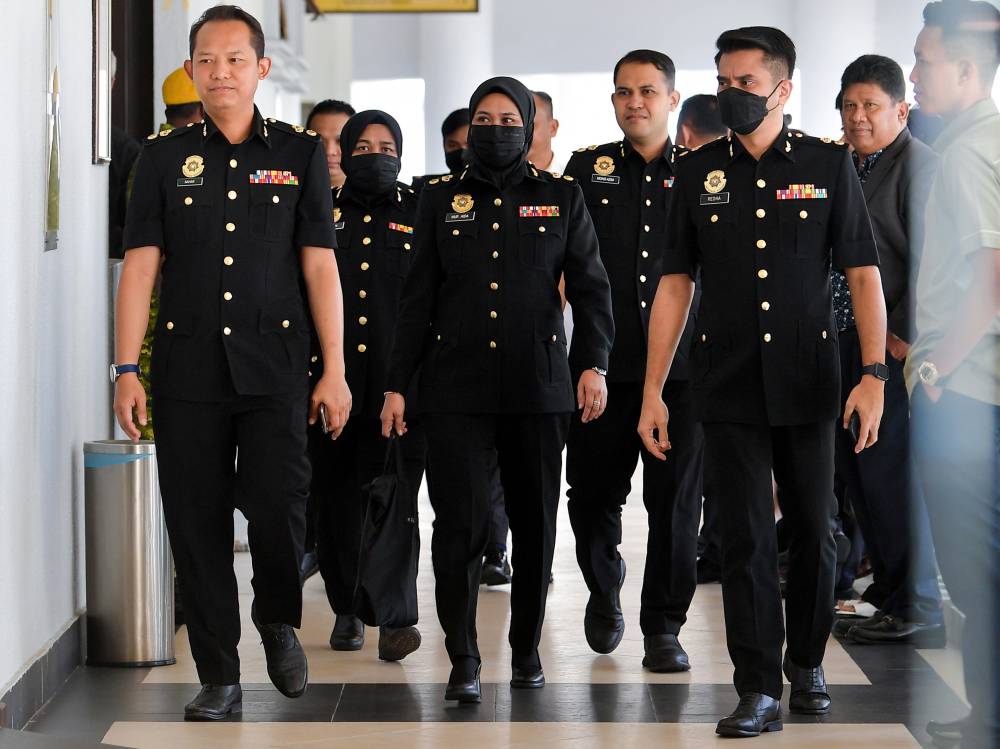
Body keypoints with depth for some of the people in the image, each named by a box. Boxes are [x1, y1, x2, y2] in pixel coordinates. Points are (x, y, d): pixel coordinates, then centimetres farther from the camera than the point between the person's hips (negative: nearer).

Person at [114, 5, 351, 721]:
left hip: (275, 365, -1)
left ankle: (279, 620, 18)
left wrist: (335, 370, -1)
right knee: (197, 520, 2)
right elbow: (140, 266, 5)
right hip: (188, 366, 1)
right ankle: (219, 677, 13)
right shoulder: (164, 156, 8)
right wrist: (127, 371, -2)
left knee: (278, 504, -13)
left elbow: (320, 265, 4)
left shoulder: (300, 152, 6)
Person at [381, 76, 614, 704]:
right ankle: (464, 660, -1)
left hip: (539, 388, 1)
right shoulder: (441, 199, 9)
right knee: (460, 523, -8)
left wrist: (594, 364, -7)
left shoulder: (562, 198, 7)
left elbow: (591, 287, 6)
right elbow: (418, 298, 9)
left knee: (535, 523, 7)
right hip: (457, 387, 0)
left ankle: (527, 647, 21)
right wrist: (398, 384, 5)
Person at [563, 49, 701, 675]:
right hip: (604, 364, 1)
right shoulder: (588, 169, 8)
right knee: (593, 493, 6)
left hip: (681, 365, -1)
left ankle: (664, 627, 9)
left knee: (676, 500, -1)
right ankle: (604, 591, 33)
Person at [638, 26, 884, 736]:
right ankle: (759, 690, 3)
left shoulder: (829, 164, 1)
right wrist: (652, 392, 2)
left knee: (814, 530, 8)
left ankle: (808, 663, 27)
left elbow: (864, 274, -1)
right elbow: (675, 284, 5)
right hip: (729, 386, 0)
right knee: (747, 538, -1)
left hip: (807, 383, 0)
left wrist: (874, 374, -10)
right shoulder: (698, 172, 4)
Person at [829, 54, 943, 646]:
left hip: (890, 345, -9)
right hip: (845, 341, 9)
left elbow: (928, 257, -16)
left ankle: (916, 612, 0)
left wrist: (905, 335, -18)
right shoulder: (842, 165, 16)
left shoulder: (916, 161, -10)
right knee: (855, 466, 13)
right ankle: (888, 588, 25)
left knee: (889, 469, -7)